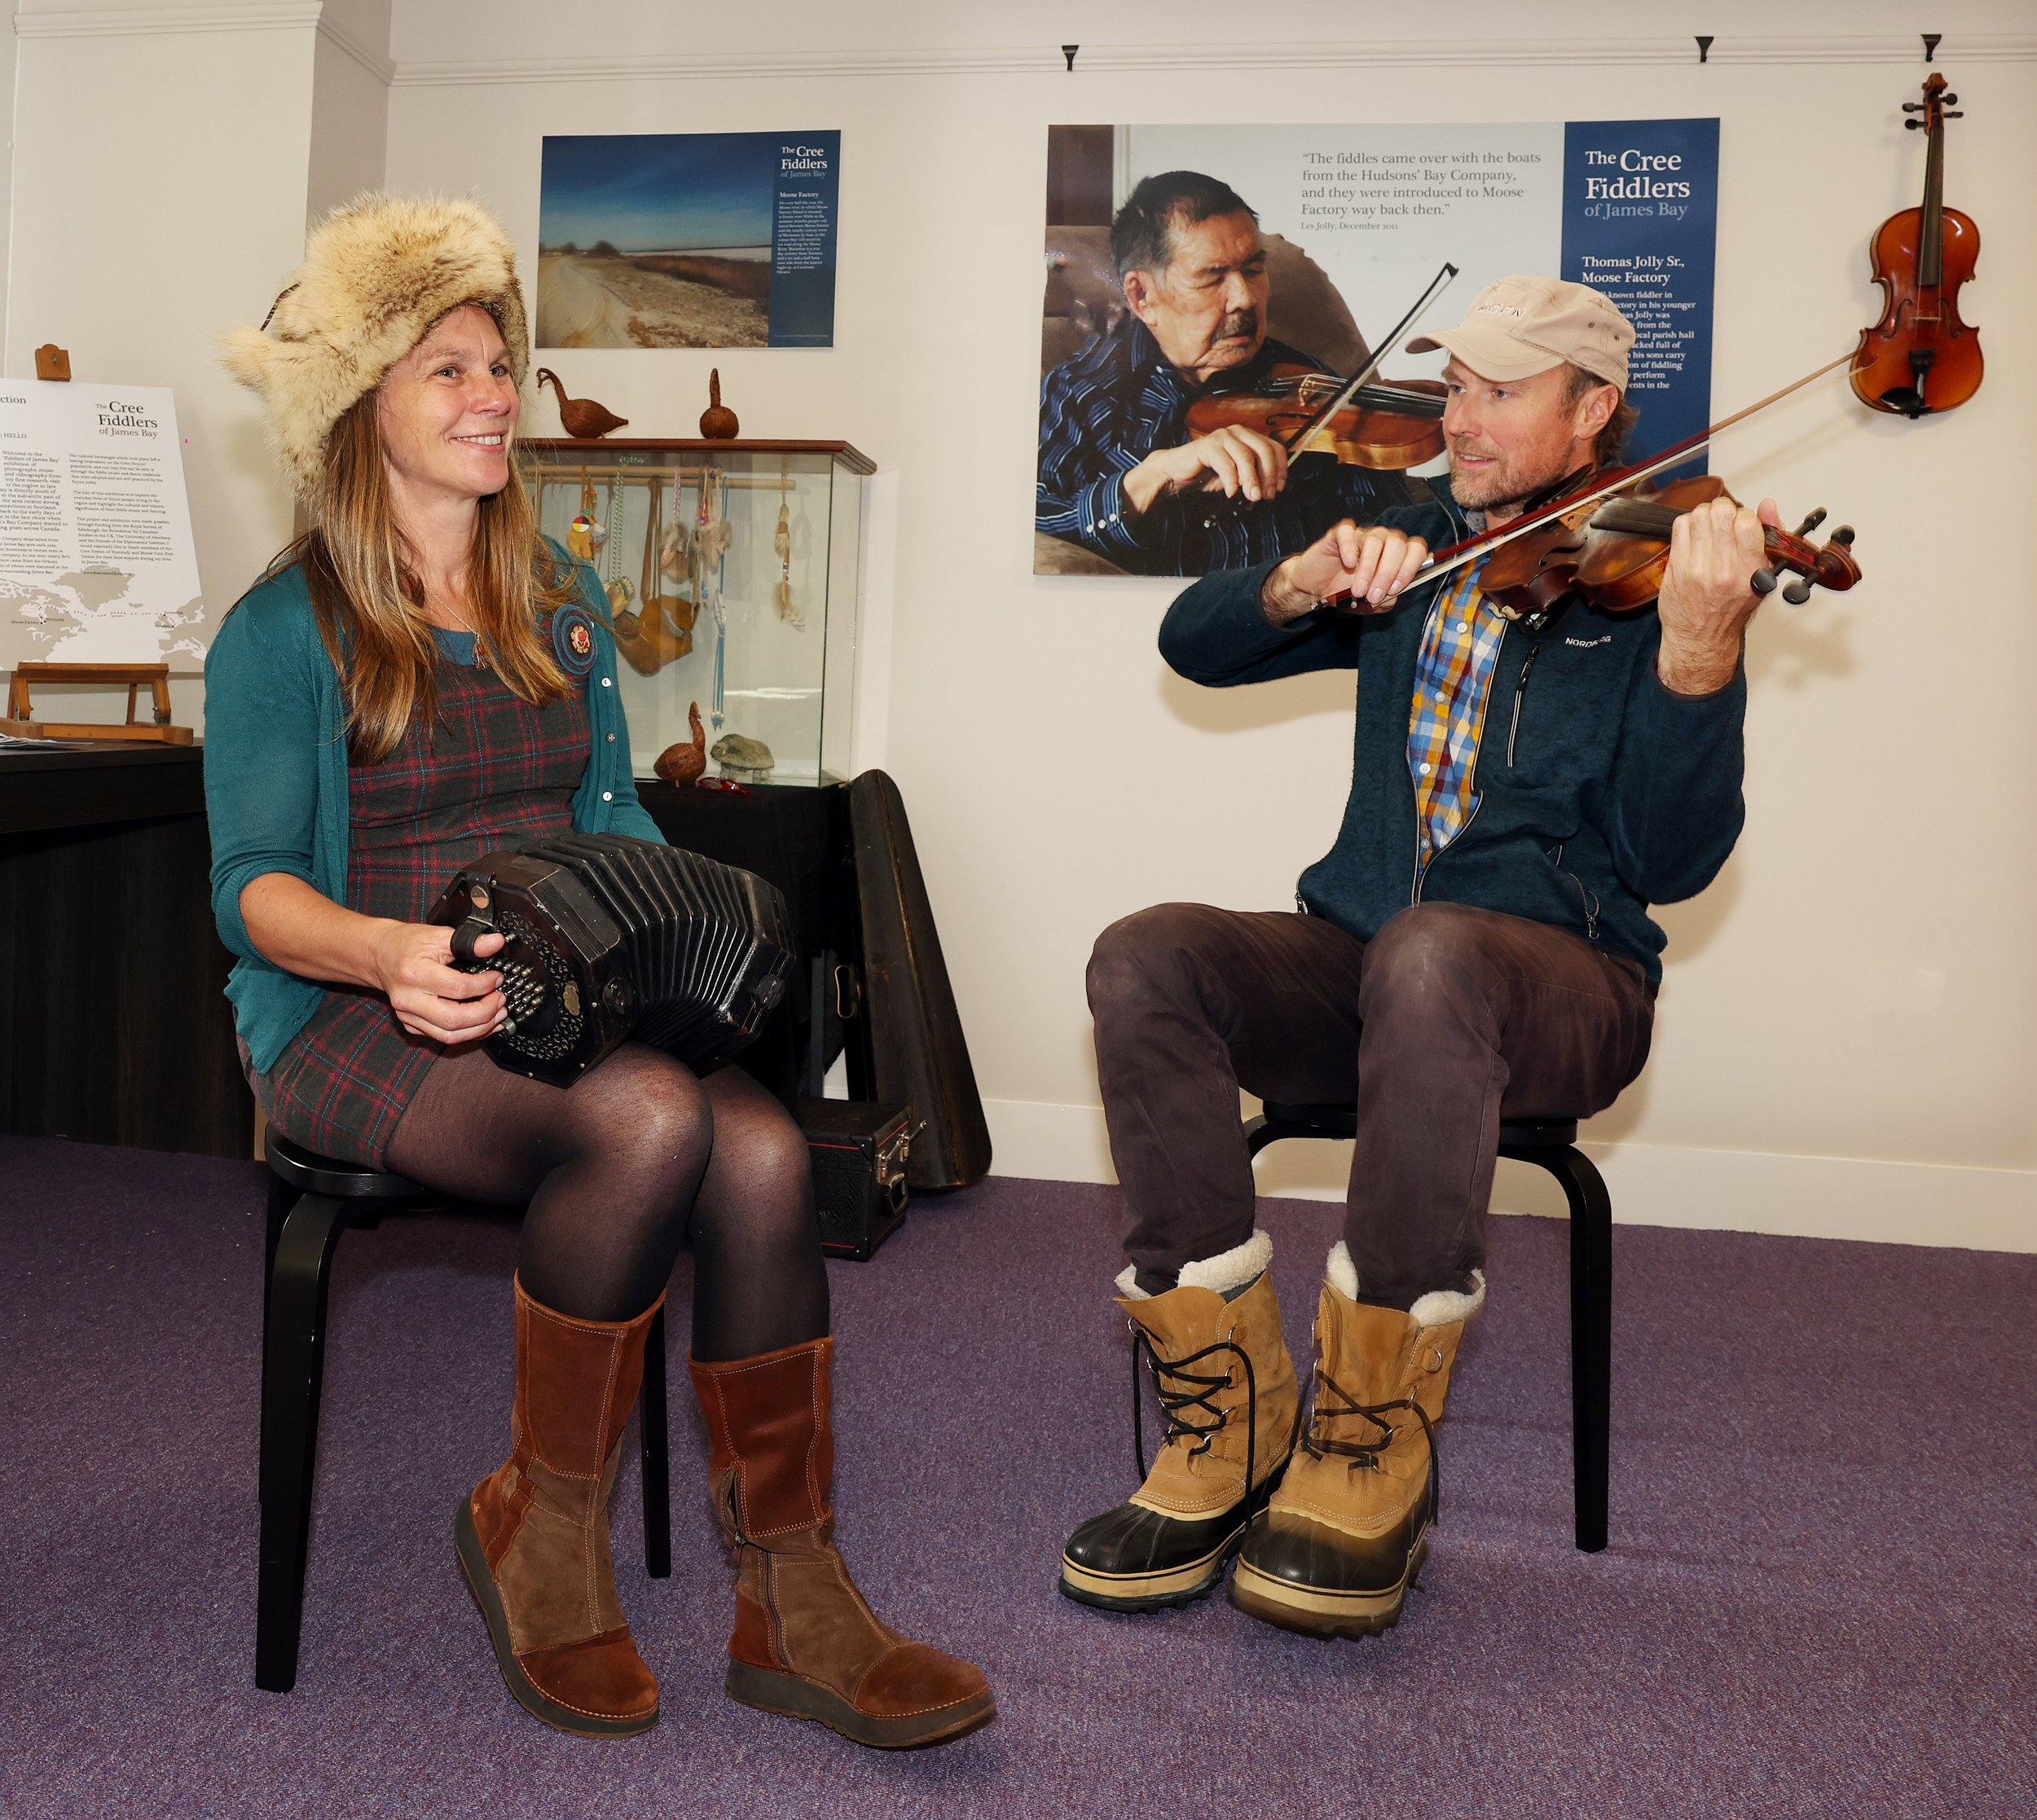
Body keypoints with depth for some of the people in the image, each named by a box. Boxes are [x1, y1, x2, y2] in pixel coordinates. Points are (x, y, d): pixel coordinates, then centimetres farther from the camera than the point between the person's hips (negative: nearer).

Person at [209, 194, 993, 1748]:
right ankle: (540, 1529, -13)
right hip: (356, 1022, -4)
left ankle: (792, 1605, -19)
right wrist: (390, 952, -28)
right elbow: (255, 883, -6)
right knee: (648, 1117, -35)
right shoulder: (285, 629, 1)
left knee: (762, 1147, -27)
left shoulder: (562, 604, 18)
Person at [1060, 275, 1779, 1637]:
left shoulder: (1651, 576, 1)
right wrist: (1308, 582, -13)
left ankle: (1375, 1449, -25)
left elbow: (1673, 862, -11)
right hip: (1357, 958, 5)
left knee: (1429, 950, -39)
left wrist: (1699, 656, -26)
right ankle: (1232, 1421, -17)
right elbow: (1193, 646, 7)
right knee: (1145, 959, -25)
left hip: (1559, 977, -4)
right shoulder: (1414, 553, 15)